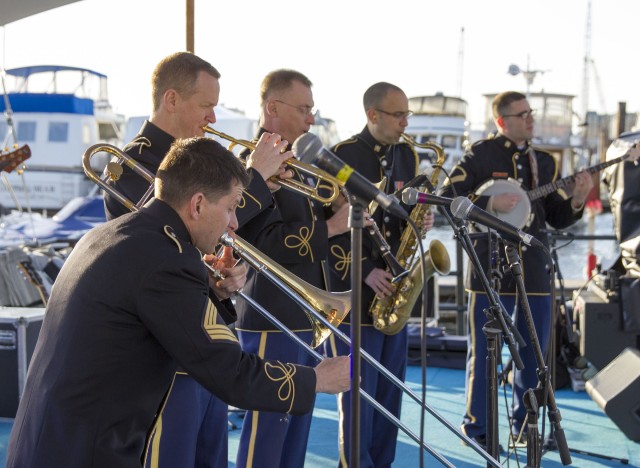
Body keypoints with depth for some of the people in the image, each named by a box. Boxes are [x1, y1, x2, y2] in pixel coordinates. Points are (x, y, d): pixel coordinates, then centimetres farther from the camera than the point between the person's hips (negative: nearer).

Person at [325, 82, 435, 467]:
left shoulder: (408, 156, 11)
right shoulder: (342, 156, -9)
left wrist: (422, 223, -5)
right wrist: (366, 271, -18)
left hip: (394, 290, 6)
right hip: (353, 292, -6)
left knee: (390, 392, 10)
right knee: (358, 393, -2)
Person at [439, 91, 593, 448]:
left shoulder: (545, 162, 13)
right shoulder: (481, 155, -3)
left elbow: (557, 219, 12)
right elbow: (447, 198, -9)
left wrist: (577, 201, -8)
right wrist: (491, 204, -21)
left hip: (534, 270, 5)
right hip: (490, 269, -5)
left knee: (535, 355, 9)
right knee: (484, 353, 1)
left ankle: (523, 429, 22)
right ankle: (477, 429, 15)